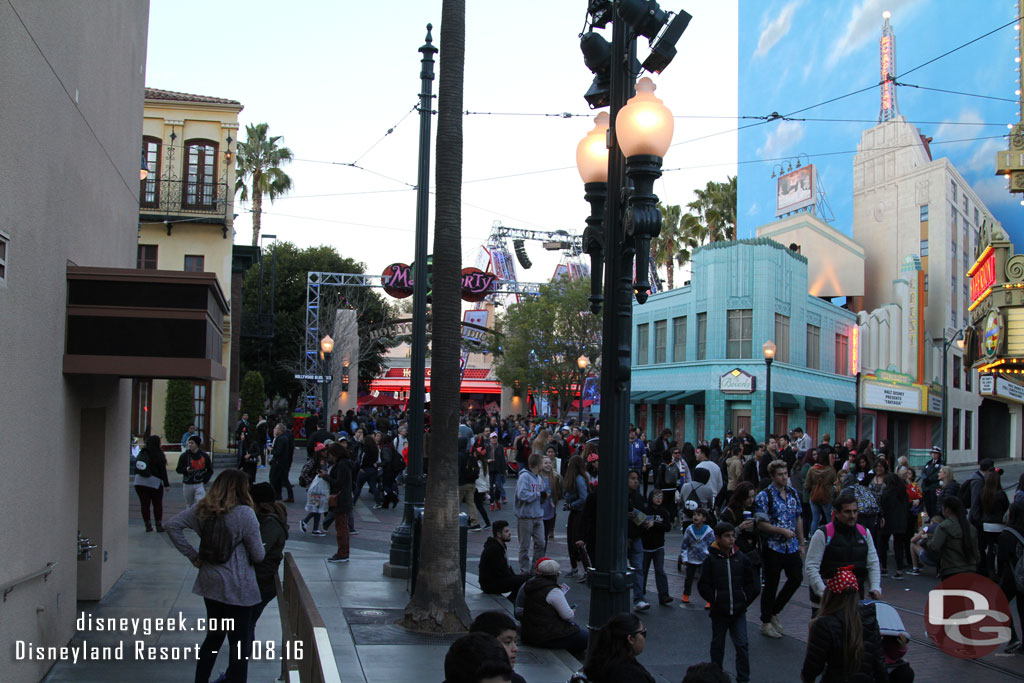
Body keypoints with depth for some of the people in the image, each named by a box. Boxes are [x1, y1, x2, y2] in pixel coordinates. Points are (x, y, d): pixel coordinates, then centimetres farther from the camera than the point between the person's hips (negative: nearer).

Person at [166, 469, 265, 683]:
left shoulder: (202, 509, 0)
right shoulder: (244, 513, -18)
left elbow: (172, 526, 1)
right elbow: (258, 555, -13)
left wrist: (193, 556, 2)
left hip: (210, 584, 6)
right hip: (237, 588, -6)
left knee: (213, 636, 23)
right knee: (240, 643, 5)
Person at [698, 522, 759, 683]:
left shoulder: (741, 558, -1)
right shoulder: (711, 559, -6)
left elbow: (753, 583, 5)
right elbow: (703, 585, -4)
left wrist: (745, 600, 0)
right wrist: (715, 600, -9)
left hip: (738, 611, 1)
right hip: (719, 612, -1)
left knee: (742, 645, -3)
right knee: (717, 645, 13)